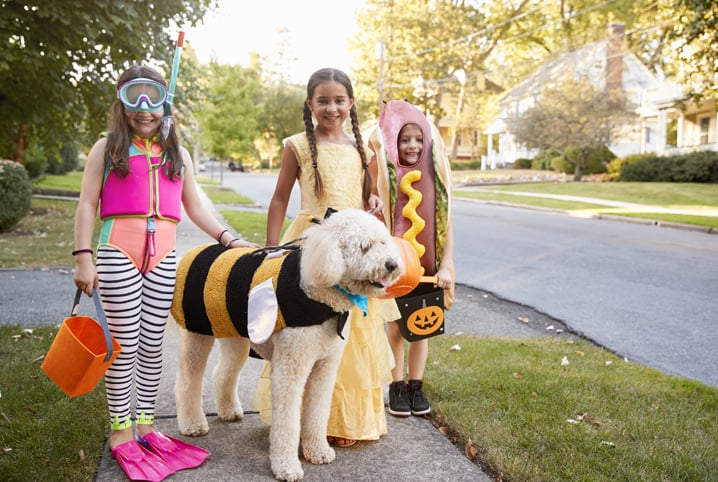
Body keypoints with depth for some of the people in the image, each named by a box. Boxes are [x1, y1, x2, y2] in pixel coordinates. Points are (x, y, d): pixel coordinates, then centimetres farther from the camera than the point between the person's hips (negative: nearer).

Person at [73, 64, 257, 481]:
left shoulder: (177, 153, 18)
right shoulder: (107, 148, 8)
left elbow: (194, 205, 19)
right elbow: (88, 204, 3)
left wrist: (229, 238, 10)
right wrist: (83, 257, -7)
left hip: (163, 256, 3)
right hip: (118, 251, -3)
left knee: (153, 343, 7)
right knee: (125, 343, 0)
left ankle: (145, 423, 21)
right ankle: (121, 429, 14)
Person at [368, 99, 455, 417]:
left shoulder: (436, 176, 0)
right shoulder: (384, 173, -5)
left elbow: (447, 222, 0)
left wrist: (446, 266, -4)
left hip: (428, 264, 2)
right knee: (396, 325, 9)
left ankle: (416, 385, 27)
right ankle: (397, 387, 23)